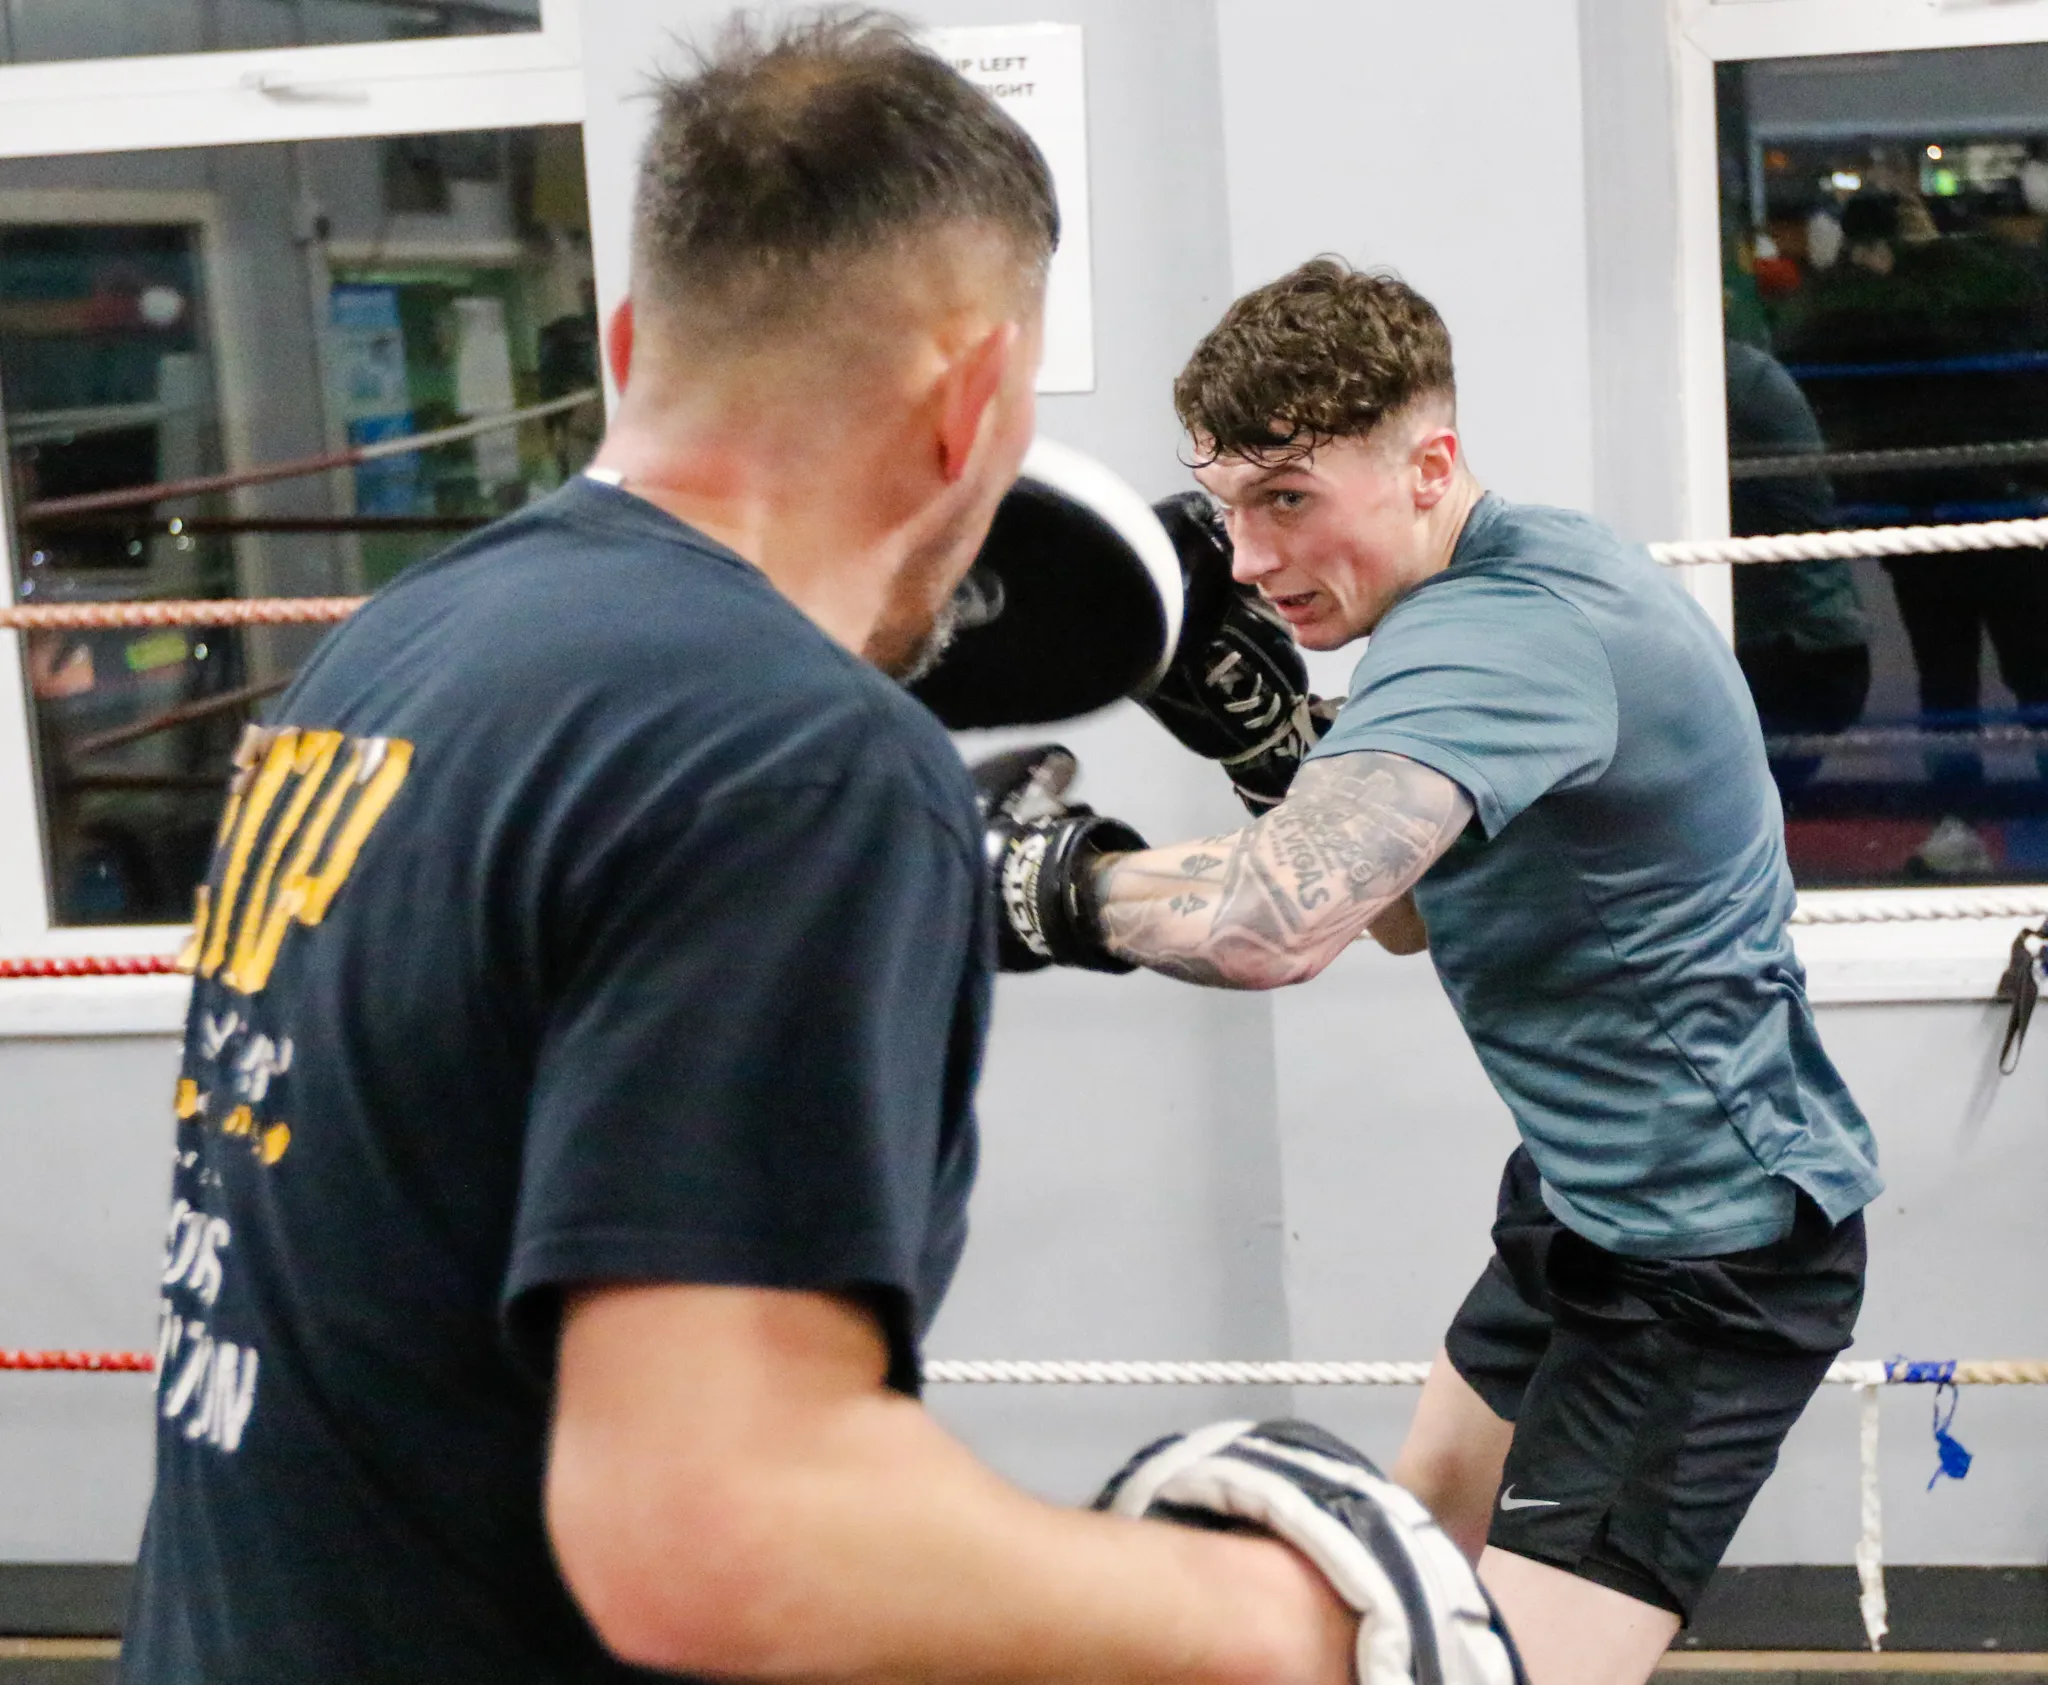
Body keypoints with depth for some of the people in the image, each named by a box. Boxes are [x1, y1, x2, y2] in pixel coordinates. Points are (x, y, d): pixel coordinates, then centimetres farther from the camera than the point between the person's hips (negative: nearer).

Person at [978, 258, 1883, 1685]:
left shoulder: (1506, 629, -30)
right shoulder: (1524, 568, 2)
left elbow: (1277, 921, -45)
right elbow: (1406, 906, 11)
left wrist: (1037, 876, -29)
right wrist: (1257, 721, -4)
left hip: (1706, 1248, -11)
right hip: (1586, 1194, 11)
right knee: (1429, 1541, 26)